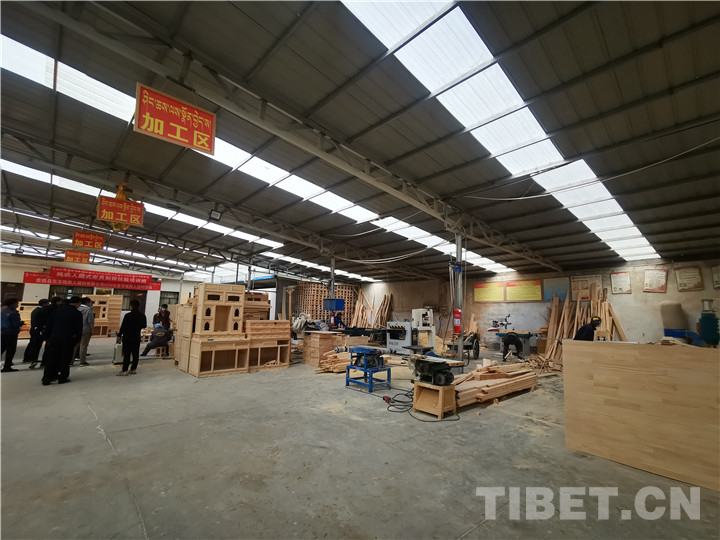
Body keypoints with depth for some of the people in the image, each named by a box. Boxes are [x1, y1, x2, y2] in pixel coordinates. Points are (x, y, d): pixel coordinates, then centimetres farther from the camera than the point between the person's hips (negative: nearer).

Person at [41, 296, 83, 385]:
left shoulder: (56, 311, 7)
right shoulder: (77, 313, -7)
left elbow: (48, 326, 9)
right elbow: (79, 329, -6)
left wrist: (47, 338, 16)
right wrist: (77, 340, 6)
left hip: (54, 339, 4)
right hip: (68, 341, -4)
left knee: (51, 360, 11)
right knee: (65, 360, 6)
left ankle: (46, 379, 13)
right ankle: (63, 378, 11)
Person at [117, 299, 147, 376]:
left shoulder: (128, 315, -15)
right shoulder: (142, 316, 0)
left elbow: (123, 326, -12)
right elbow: (144, 326, 10)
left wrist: (119, 335, 0)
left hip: (127, 337, -4)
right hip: (137, 338, 5)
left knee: (126, 354, 0)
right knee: (135, 354, 10)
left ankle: (124, 371, 2)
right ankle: (134, 369, 15)